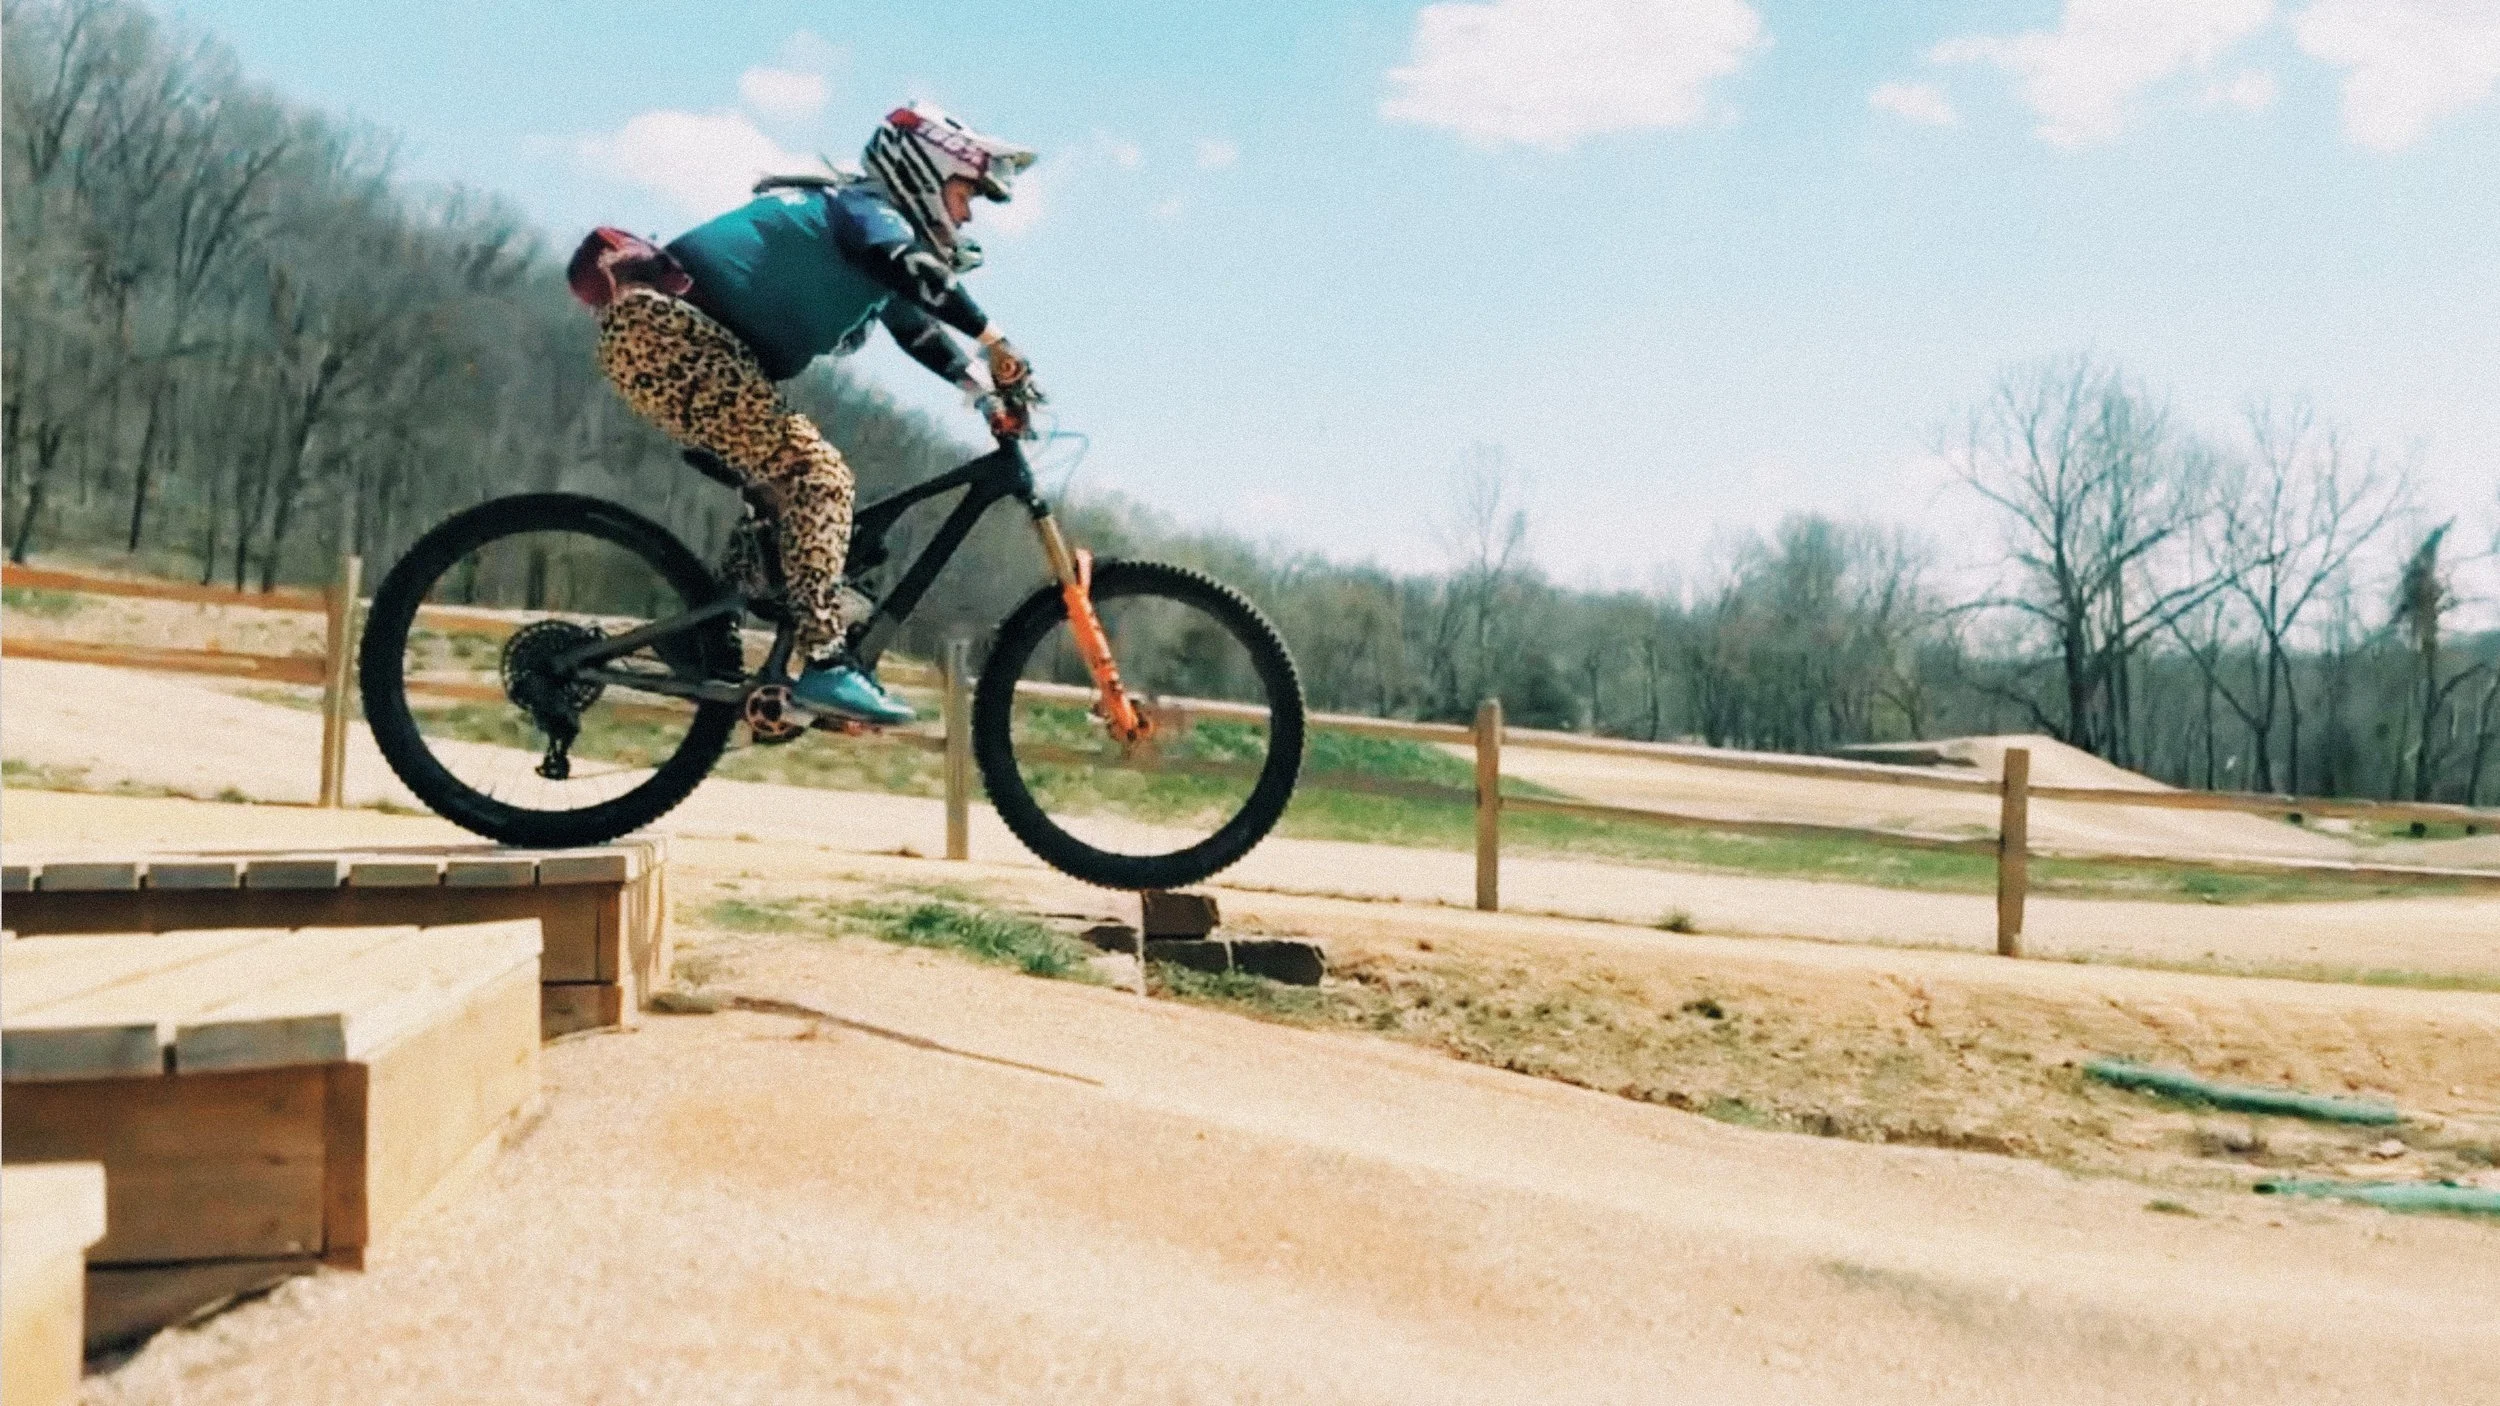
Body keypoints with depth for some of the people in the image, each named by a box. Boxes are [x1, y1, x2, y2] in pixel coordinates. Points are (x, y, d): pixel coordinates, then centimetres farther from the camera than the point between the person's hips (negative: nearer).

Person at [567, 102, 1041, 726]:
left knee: (788, 479, 16)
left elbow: (920, 333, 20)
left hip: (653, 335, 10)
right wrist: (994, 341, -30)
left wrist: (990, 397, 7)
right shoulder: (865, 207, -3)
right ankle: (826, 665, -21)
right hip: (665, 329, -10)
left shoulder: (863, 220, 25)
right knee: (818, 474, -16)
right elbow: (913, 268, -25)